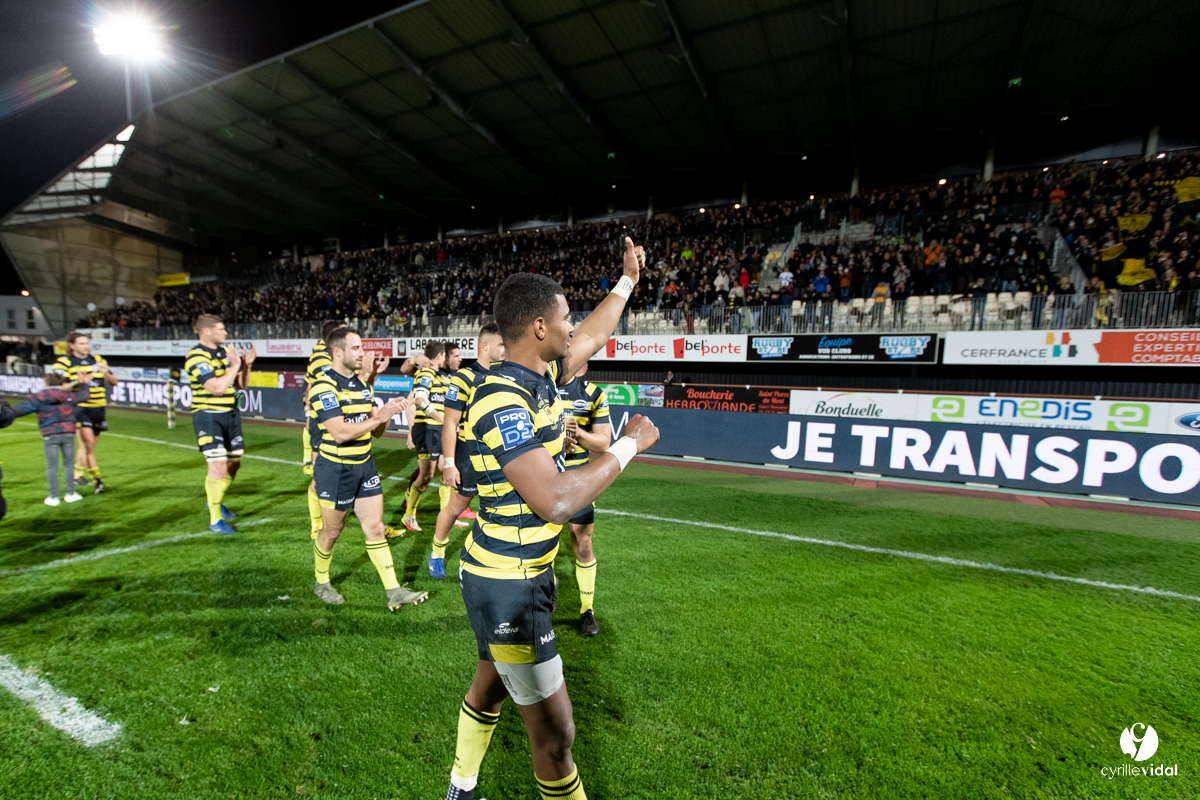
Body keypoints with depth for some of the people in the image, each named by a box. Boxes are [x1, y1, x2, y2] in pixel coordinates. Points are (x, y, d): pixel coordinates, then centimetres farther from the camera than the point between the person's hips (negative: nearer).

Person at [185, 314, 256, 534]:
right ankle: (215, 520, 4)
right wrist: (235, 365, -18)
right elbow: (217, 387, -26)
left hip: (230, 413, 8)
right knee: (219, 466, -10)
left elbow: (242, 384, 11)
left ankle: (216, 501, 39)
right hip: (209, 416, -8)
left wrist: (247, 364, -4)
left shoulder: (226, 352, 10)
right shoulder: (197, 357, -14)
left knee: (234, 463, 15)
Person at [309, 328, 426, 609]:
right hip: (335, 468, -6)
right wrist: (380, 416, -22)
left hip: (365, 464, 6)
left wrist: (388, 411, -9)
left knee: (375, 529, 6)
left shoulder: (362, 383, 9)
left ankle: (393, 591, 9)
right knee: (332, 531, 12)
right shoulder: (324, 386, -15)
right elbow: (340, 432, -25)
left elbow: (376, 431, 10)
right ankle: (321, 583, 37)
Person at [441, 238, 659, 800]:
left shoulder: (538, 376, 0)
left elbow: (593, 337, 17)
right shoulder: (501, 401, -27)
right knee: (553, 731, 4)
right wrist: (629, 444, -23)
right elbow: (556, 501, -34)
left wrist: (627, 279, 27)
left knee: (489, 687, 29)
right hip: (507, 584, -10)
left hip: (519, 572, 10)